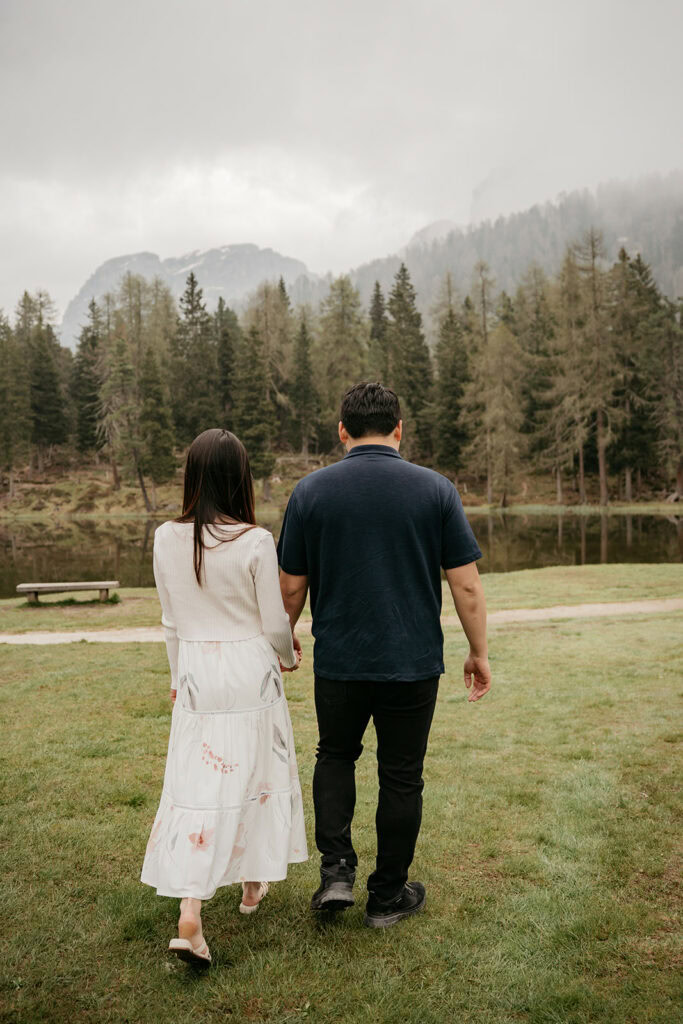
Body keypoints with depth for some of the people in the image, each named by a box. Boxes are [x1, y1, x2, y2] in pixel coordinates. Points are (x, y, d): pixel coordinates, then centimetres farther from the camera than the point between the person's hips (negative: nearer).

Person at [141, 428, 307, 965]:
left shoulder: (167, 539, -4)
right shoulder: (255, 541, -15)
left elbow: (172, 621, 6)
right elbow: (275, 623, -8)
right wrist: (288, 659, 13)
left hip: (197, 674, 3)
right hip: (251, 672, -2)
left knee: (195, 788, 7)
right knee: (254, 776, 16)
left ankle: (190, 916, 1)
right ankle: (254, 883, 35)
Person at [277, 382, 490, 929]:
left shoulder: (311, 491, -5)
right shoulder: (435, 488, -6)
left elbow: (291, 585, 0)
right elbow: (467, 585, -6)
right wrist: (479, 652, 6)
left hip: (339, 660, 1)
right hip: (413, 661, 0)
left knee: (335, 756, 24)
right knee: (401, 776, 14)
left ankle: (337, 870, 13)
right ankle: (389, 896, 26)